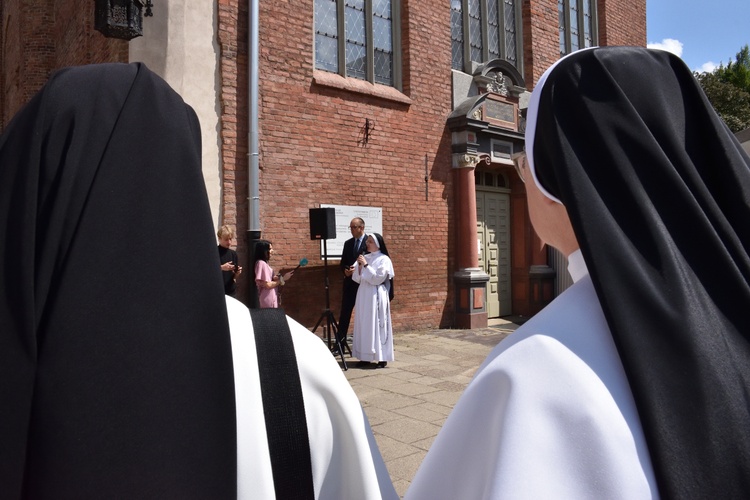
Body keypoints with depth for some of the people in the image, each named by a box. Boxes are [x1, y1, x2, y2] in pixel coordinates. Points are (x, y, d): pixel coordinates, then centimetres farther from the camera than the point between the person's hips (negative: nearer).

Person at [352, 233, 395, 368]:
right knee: (364, 325, 7)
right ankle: (365, 356, 15)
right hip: (363, 294, 6)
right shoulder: (365, 258, 11)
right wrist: (359, 266, -6)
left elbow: (378, 278, -15)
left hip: (376, 295, -6)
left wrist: (366, 265, -14)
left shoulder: (384, 259, -6)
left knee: (377, 325, -5)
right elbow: (357, 279, 9)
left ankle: (382, 358, 2)